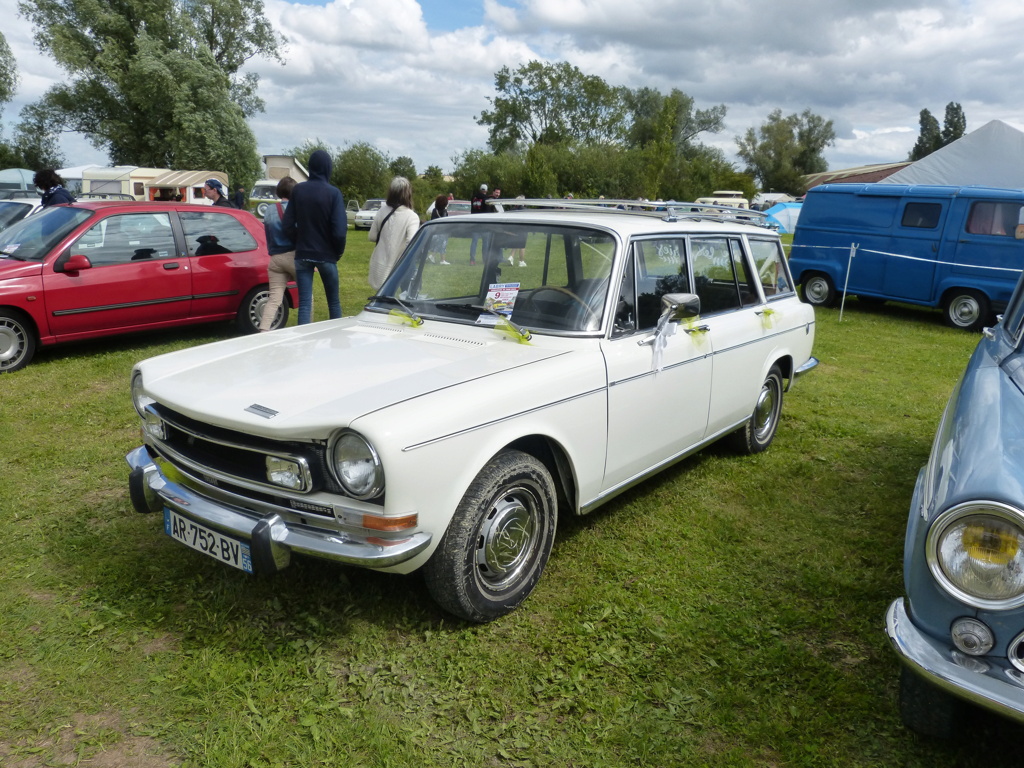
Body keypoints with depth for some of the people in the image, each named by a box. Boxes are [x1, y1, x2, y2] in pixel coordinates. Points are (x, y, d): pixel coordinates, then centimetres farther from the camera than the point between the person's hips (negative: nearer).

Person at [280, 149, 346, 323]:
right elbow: (339, 230, -17)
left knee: (304, 303, 4)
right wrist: (338, 251, 0)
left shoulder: (298, 190, -1)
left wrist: (300, 241, 14)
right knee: (334, 301, 13)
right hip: (326, 255, -2)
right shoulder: (333, 193, -11)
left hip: (302, 254, 2)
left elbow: (287, 225, -1)